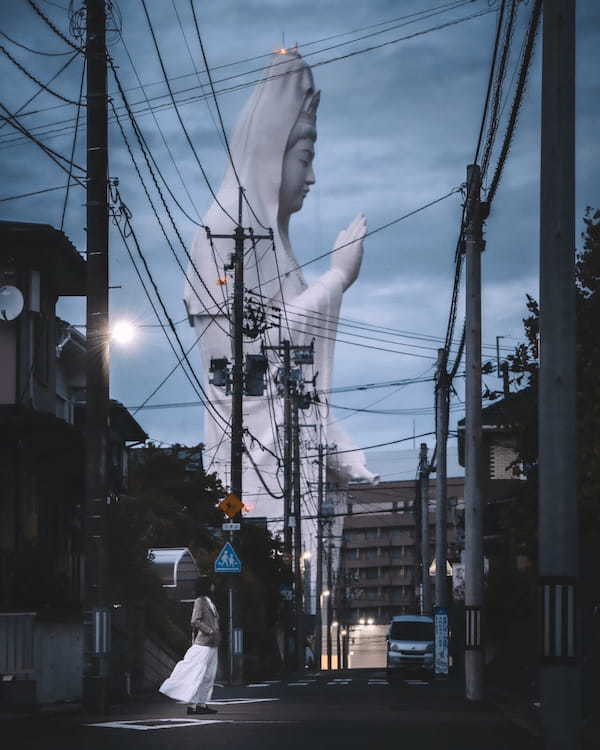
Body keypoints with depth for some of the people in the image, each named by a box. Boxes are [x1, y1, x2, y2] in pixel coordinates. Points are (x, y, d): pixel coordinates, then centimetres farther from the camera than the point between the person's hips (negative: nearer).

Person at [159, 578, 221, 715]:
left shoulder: (209, 601, 17)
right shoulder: (199, 601, -10)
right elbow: (195, 621, -18)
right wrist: (210, 631, -20)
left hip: (212, 645, 9)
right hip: (203, 643, -9)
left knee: (208, 675, 9)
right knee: (197, 674, -8)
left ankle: (202, 704, 11)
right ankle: (191, 705, -8)